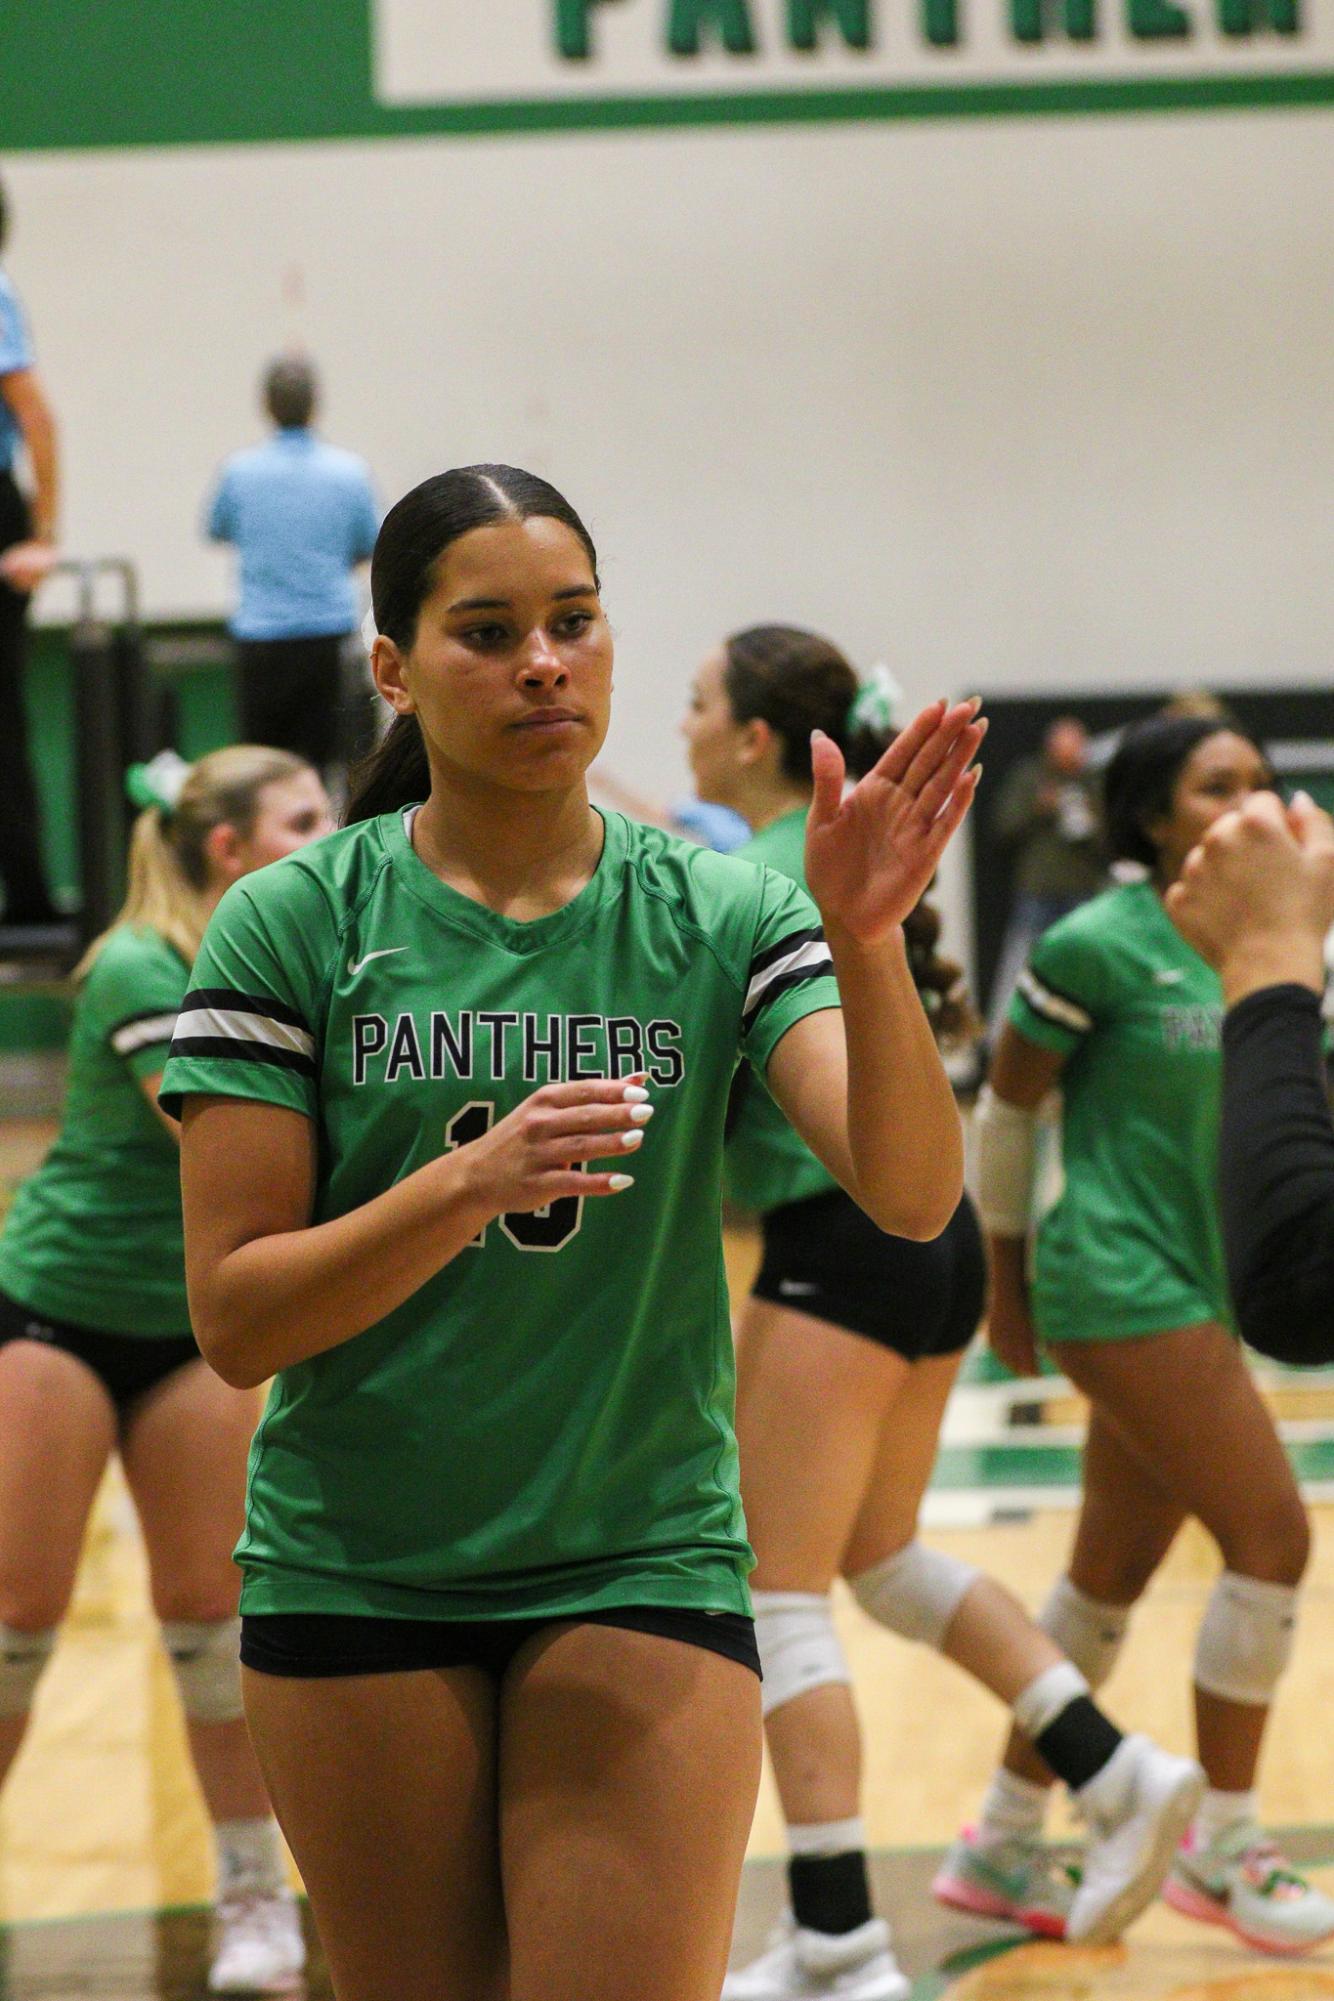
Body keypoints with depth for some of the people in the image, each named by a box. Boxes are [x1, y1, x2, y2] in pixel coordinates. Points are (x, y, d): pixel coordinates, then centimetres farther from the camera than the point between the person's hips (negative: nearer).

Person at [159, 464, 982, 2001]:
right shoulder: (291, 926, -4)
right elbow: (234, 1320, -9)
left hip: (642, 1574, 0)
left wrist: (864, 939, -30)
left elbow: (911, 1197, -15)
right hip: (357, 1575, 0)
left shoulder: (719, 916, -1)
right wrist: (468, 1182, -24)